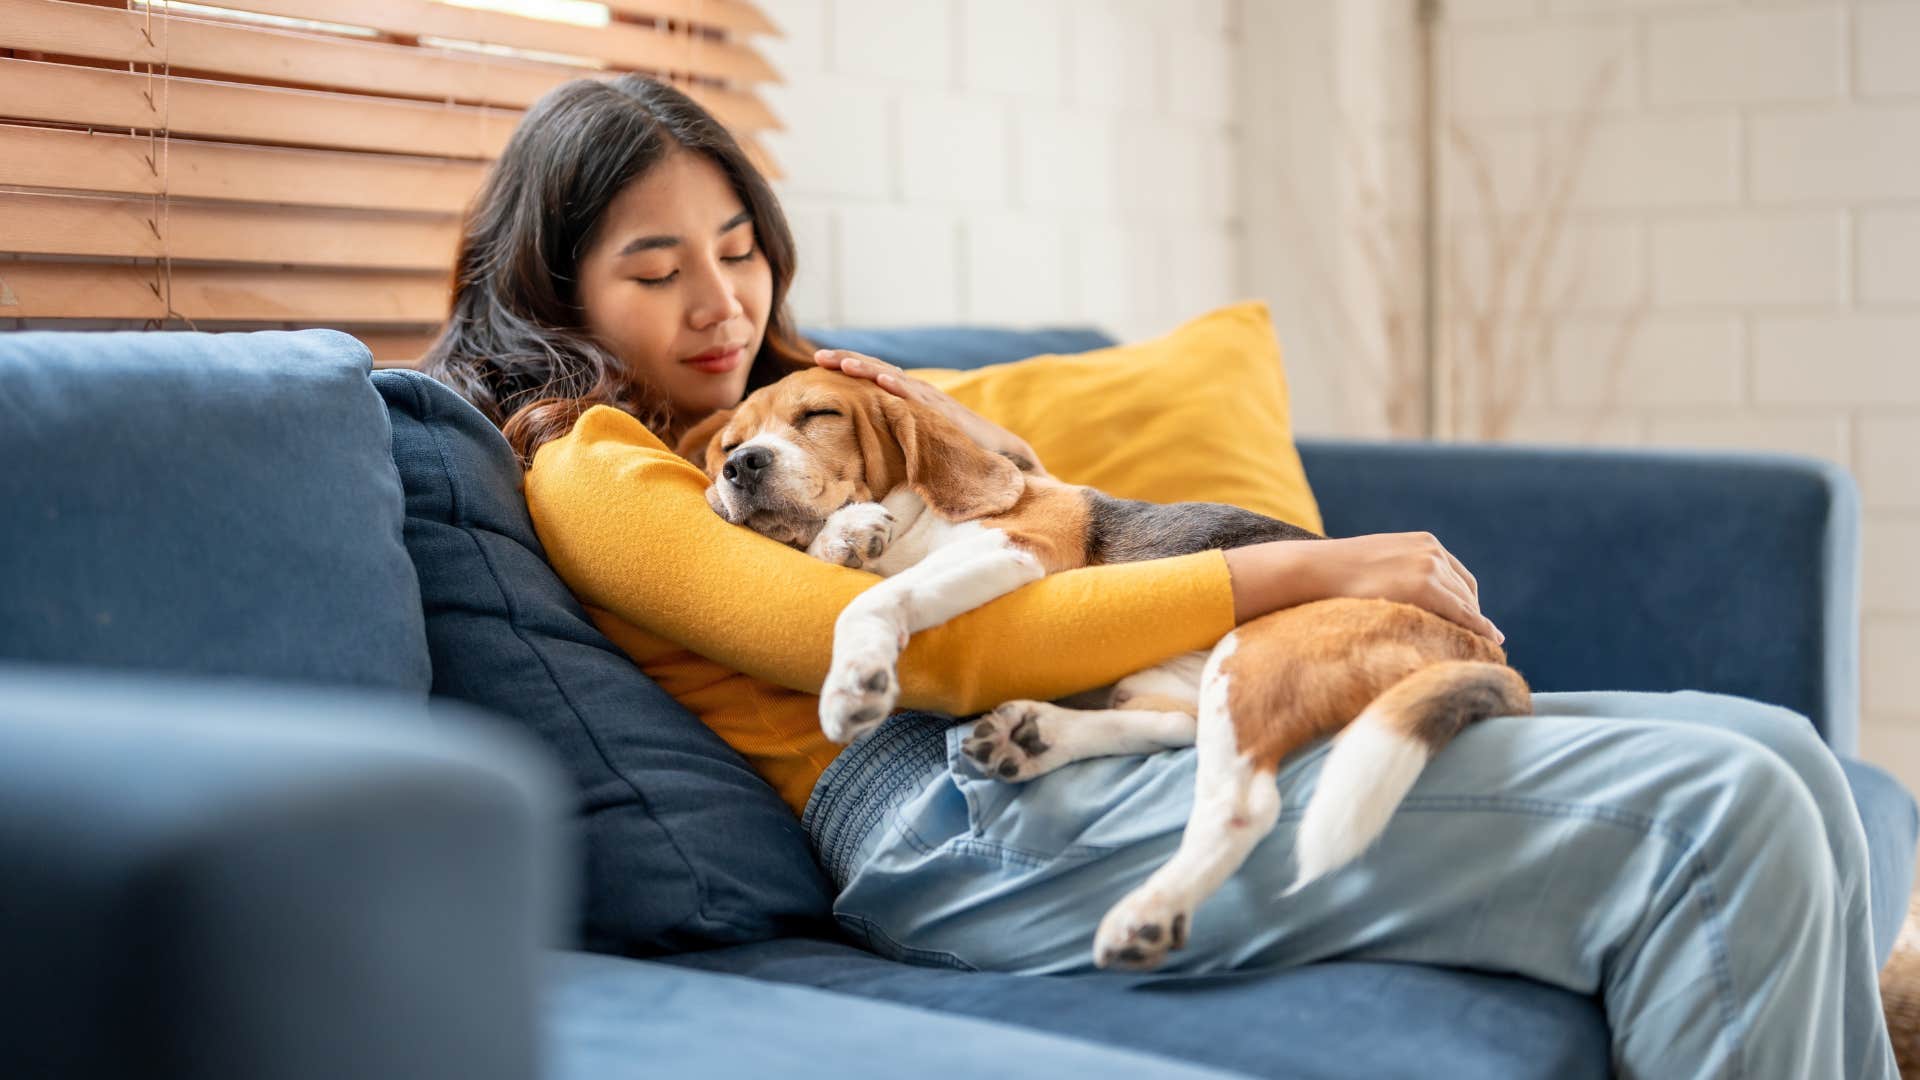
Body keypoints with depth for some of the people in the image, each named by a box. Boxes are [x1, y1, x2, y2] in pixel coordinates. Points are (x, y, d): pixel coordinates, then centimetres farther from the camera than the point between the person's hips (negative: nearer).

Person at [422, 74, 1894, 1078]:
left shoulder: (783, 398, 27)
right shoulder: (593, 475, 1)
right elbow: (918, 647, -12)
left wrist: (966, 435, 10)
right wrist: (1286, 572, -12)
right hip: (966, 819, -9)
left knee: (1771, 754, -4)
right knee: (1710, 820, -21)